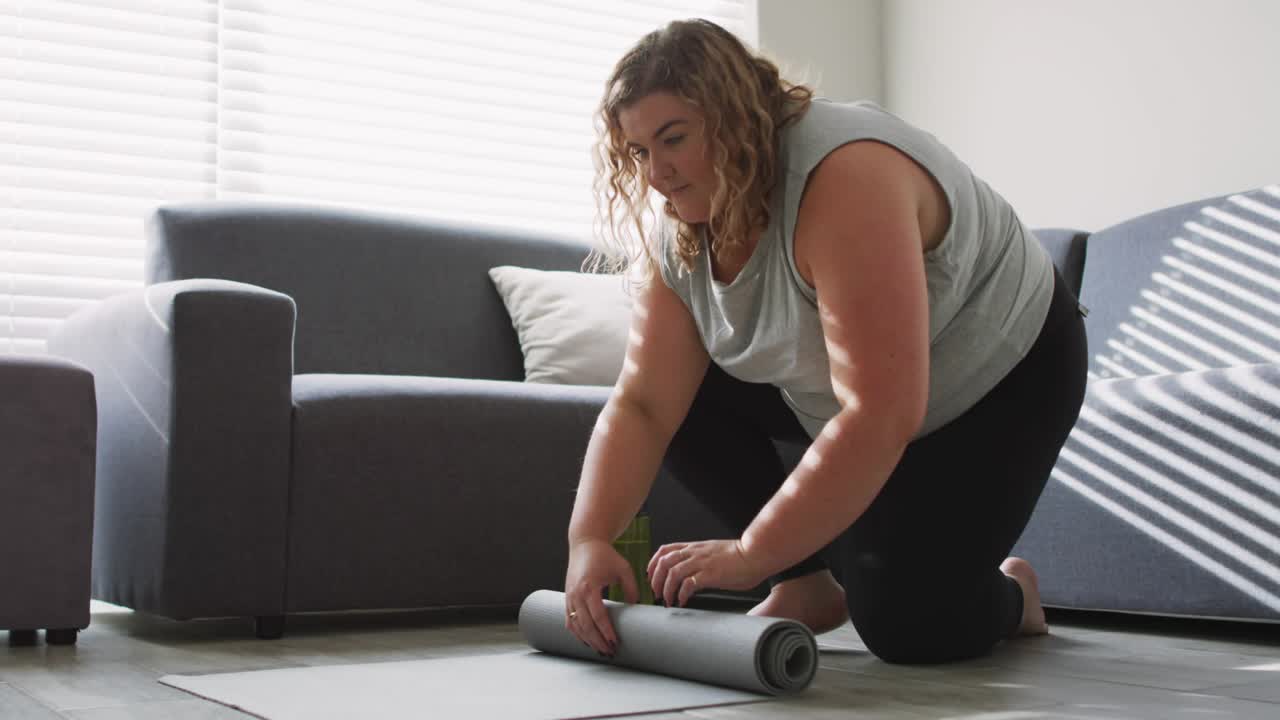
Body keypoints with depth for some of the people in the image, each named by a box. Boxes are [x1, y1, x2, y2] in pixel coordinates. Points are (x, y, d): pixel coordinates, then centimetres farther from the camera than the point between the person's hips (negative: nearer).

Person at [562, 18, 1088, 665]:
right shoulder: (677, 237, -11)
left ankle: (1009, 595, 16)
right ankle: (807, 587, 2)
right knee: (685, 397, -8)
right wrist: (590, 539, -28)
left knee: (902, 625, -17)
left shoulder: (846, 179, -36)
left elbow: (880, 416, -40)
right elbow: (641, 406, -13)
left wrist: (750, 556, -38)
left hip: (1002, 375, -7)